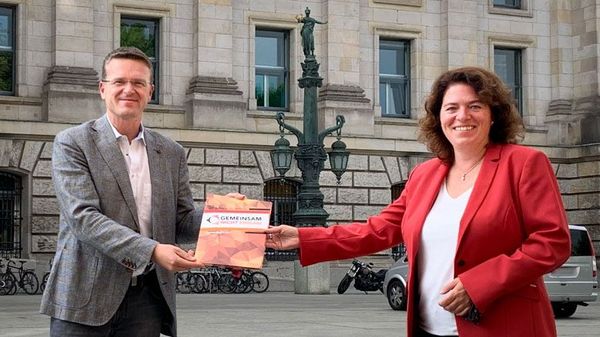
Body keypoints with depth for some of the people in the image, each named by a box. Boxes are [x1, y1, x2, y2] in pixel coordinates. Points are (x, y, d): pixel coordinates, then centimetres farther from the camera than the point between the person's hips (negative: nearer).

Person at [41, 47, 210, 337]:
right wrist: (151, 251, -23)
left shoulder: (171, 153, 13)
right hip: (85, 296, -4)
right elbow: (82, 216, -13)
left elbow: (183, 222, 13)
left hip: (147, 299, 4)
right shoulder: (72, 143, -2)